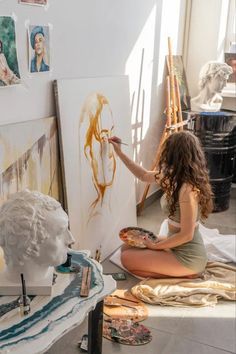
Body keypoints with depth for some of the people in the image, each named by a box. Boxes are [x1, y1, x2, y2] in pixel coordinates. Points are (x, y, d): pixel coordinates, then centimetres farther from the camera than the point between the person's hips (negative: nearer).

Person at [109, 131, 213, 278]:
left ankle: (183, 274, -3)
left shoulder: (188, 189, -28)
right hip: (178, 246, 9)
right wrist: (120, 153, 14)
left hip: (187, 256, -9)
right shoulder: (174, 177, -1)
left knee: (128, 258, -8)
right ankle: (176, 270, 11)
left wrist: (154, 246, -14)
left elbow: (186, 235, -26)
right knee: (128, 246, 15)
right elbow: (144, 175, 16)